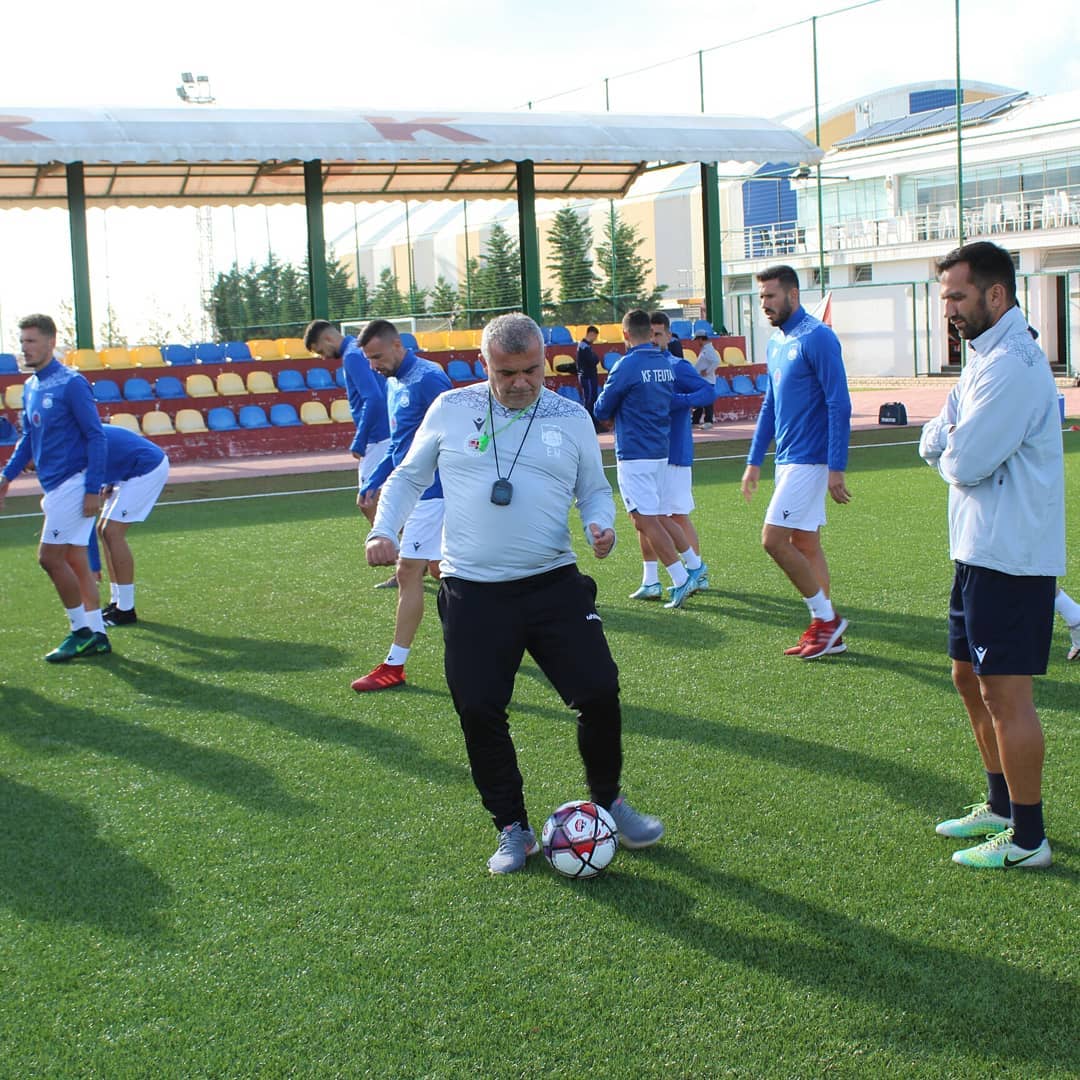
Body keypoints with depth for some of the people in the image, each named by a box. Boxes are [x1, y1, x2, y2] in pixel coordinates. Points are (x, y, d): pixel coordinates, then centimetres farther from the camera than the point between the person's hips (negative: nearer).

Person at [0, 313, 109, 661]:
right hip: (54, 486, 8)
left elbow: (96, 437, -14)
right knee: (75, 560, 9)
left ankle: (81, 630, 3)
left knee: (50, 556, -8)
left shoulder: (71, 384, -12)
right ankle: (95, 636, 13)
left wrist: (93, 489, -18)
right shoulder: (30, 387, 12)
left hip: (74, 483, -8)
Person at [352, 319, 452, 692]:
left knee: (408, 572, -7)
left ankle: (395, 665, -2)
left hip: (427, 491, -9)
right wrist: (372, 484, 18)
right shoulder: (394, 383, 14)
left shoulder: (428, 378, -16)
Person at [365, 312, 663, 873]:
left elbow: (594, 489, 16)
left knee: (599, 693, -5)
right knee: (479, 713, -2)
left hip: (554, 583, 1)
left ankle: (608, 802, 22)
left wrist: (601, 524, -6)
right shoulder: (450, 410, 4)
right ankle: (513, 829, 18)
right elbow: (408, 475, 15)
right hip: (473, 594, 0)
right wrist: (383, 529, 0)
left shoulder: (572, 417, 6)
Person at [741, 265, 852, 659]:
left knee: (773, 539, -12)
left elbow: (839, 405, -18)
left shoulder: (817, 338, -14)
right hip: (788, 459, 9)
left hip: (808, 460, -9)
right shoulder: (776, 342, 13)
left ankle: (827, 619, 0)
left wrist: (836, 468, -21)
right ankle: (824, 628, 16)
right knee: (804, 544, 10)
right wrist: (754, 460, 20)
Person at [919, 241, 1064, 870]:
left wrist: (950, 449, -2)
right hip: (981, 551, 11)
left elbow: (964, 461, -23)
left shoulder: (1013, 364, -18)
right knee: (971, 681, 18)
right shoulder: (985, 358, 16)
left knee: (1006, 695, -4)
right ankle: (1002, 806, 32)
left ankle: (1027, 840, 5)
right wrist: (949, 442, -9)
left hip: (1009, 558, -11)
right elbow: (935, 444, 11)